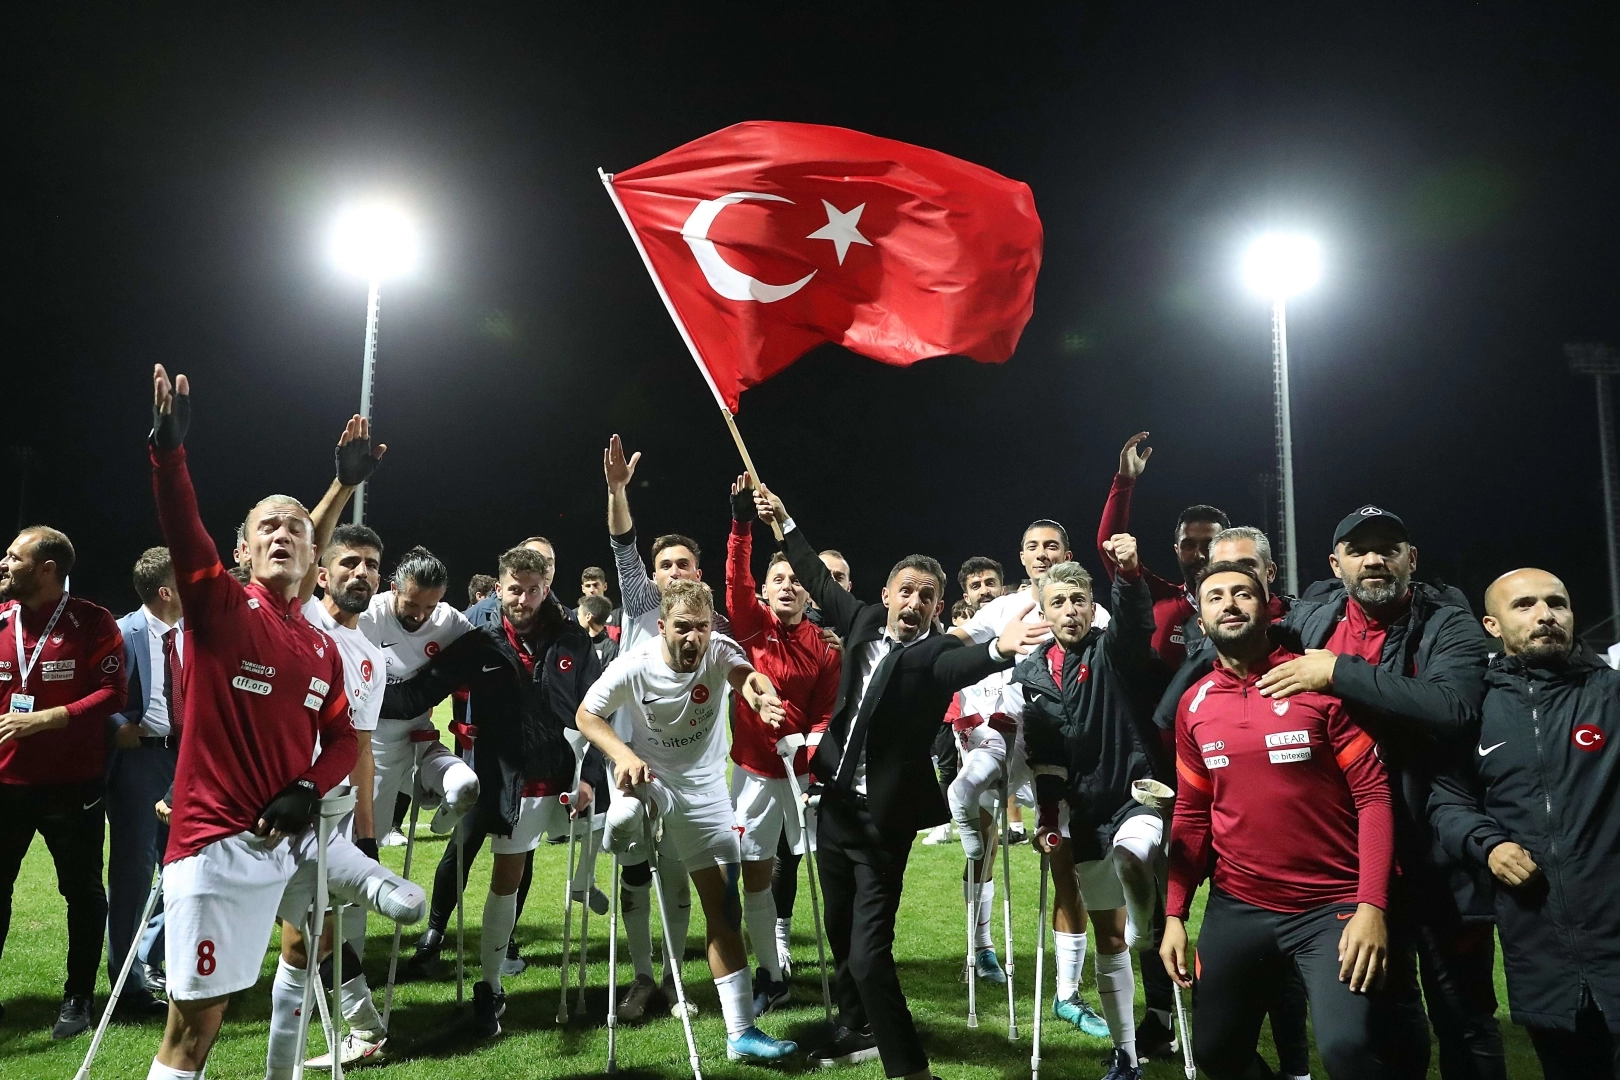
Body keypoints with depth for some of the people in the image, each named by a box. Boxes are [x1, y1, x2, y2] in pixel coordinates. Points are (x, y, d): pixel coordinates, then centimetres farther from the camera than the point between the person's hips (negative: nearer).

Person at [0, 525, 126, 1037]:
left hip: (73, 783, -4)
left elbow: (112, 692, -14)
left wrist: (45, 719, -21)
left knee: (82, 890, 8)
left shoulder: (92, 622, -9)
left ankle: (78, 997, 22)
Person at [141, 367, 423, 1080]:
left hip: (294, 831, 5)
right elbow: (184, 533, -22)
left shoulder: (323, 648, 10)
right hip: (220, 841, -5)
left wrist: (309, 791, -6)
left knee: (406, 904, 16)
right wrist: (168, 448, -35)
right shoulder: (219, 608, -4)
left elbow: (342, 739, 13)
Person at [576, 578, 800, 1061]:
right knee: (630, 814, -42)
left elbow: (746, 675, -42)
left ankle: (741, 1033, 12)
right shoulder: (633, 666, -21)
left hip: (705, 789, 2)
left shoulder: (719, 650, -20)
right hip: (649, 776, -1)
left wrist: (761, 695, -67)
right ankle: (628, 815, -6)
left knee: (724, 907, 3)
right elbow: (586, 715, -10)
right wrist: (624, 755, -28)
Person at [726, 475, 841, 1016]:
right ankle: (771, 976, 23)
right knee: (755, 874, 7)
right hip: (754, 769, 1)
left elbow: (827, 710, 0)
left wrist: (812, 749, -16)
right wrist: (742, 522, -29)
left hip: (804, 769, -1)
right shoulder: (750, 626, -2)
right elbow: (736, 578, -18)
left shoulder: (825, 645, -2)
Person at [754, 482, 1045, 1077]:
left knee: (869, 952, -11)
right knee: (841, 932, 22)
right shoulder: (864, 621, 2)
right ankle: (857, 1028, 45)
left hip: (883, 818, -6)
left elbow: (965, 663, -36)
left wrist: (1001, 648, -59)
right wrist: (784, 522, 22)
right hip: (836, 804, 7)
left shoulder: (937, 653, -14)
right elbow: (820, 582, 16)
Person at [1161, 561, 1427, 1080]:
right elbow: (1192, 817, 9)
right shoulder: (1194, 705, 4)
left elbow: (1374, 794, -9)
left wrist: (1371, 905, -17)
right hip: (1236, 907, 4)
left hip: (1334, 905, -4)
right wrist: (1175, 913, 4)